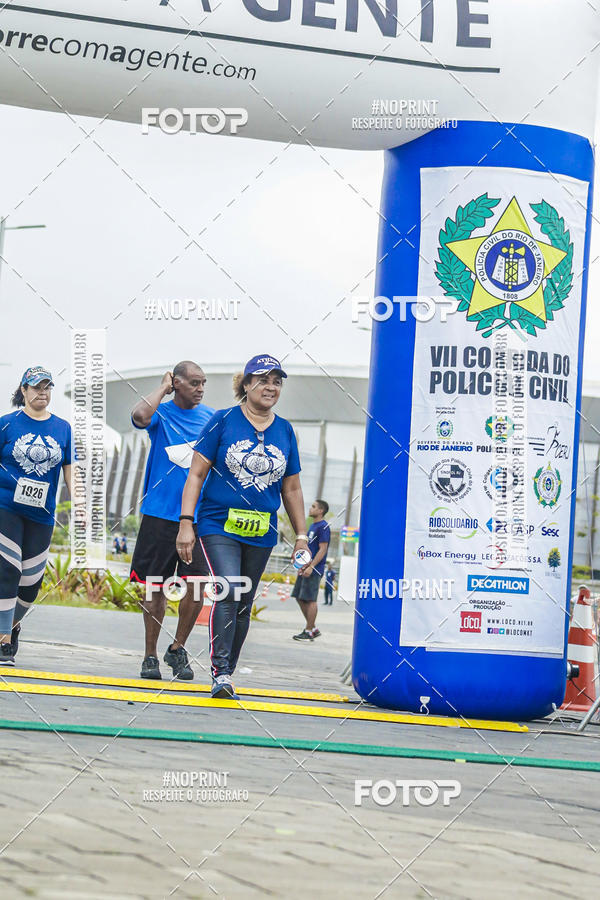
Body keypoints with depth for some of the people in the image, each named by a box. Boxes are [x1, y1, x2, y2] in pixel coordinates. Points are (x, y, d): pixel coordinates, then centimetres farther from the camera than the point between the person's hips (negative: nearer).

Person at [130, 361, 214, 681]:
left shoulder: (212, 418, 9)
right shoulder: (161, 413, 1)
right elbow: (140, 415, -24)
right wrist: (163, 388, -9)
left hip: (199, 516, 2)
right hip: (160, 513, -2)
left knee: (195, 586, -8)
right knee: (155, 587, 3)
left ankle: (177, 648, 11)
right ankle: (150, 656, 14)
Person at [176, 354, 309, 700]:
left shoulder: (285, 431, 9)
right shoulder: (224, 421, -1)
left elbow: (291, 489, 16)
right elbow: (196, 475, -1)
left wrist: (301, 535, 13)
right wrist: (186, 523, -8)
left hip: (261, 533, 4)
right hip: (219, 525, -4)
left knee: (243, 605, 7)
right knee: (229, 593, -20)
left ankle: (226, 674, 18)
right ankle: (220, 674, -19)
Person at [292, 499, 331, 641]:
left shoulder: (323, 527, -11)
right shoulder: (313, 526, 18)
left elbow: (322, 549, -17)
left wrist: (311, 567, -21)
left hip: (314, 570, -10)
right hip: (307, 568, 10)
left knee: (310, 599, -7)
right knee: (300, 597, 10)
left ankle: (309, 632, -3)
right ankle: (313, 628, 17)